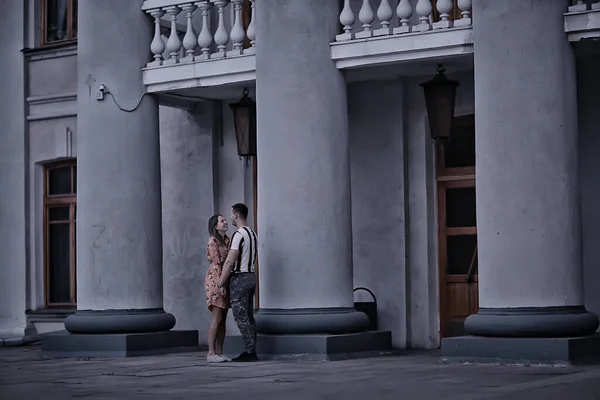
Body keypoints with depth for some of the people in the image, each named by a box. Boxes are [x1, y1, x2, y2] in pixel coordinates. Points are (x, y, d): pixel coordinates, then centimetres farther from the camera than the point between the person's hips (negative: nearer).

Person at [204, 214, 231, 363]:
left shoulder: (227, 240, 13)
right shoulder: (212, 241, -9)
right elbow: (217, 264, -15)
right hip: (215, 280, -8)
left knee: (223, 320, 6)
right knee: (217, 319, -10)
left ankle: (219, 352, 8)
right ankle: (211, 353, -9)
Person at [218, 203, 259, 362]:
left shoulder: (238, 235, -16)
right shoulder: (252, 233, 14)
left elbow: (229, 262, -19)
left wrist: (221, 283, -13)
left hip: (239, 278, -9)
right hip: (251, 276, 9)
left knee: (241, 317, -6)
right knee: (248, 316, 10)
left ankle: (250, 351, -8)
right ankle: (251, 351, 11)